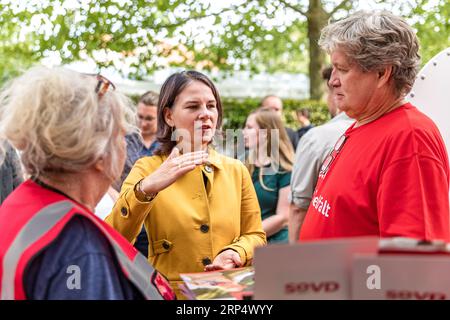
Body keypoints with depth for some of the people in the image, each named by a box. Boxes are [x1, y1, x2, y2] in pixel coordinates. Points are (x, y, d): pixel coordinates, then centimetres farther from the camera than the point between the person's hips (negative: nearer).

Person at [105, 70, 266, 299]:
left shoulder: (236, 170, 7)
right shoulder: (147, 169, -2)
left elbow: (255, 235, 13)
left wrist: (237, 252, -7)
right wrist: (146, 188, -27)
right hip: (170, 293, -3)